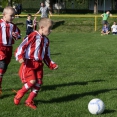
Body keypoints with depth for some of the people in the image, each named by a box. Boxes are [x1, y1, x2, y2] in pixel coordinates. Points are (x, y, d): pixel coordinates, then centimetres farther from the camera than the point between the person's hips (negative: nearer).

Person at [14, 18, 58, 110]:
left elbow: (46, 56, 23)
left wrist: (52, 64, 14)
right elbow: (22, 46, -13)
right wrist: (20, 57, -26)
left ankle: (29, 101, 18)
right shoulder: (33, 36, -10)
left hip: (39, 64, 7)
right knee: (32, 81, -17)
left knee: (39, 83, 1)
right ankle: (18, 96, 7)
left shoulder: (46, 40, 13)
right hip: (29, 63, -7)